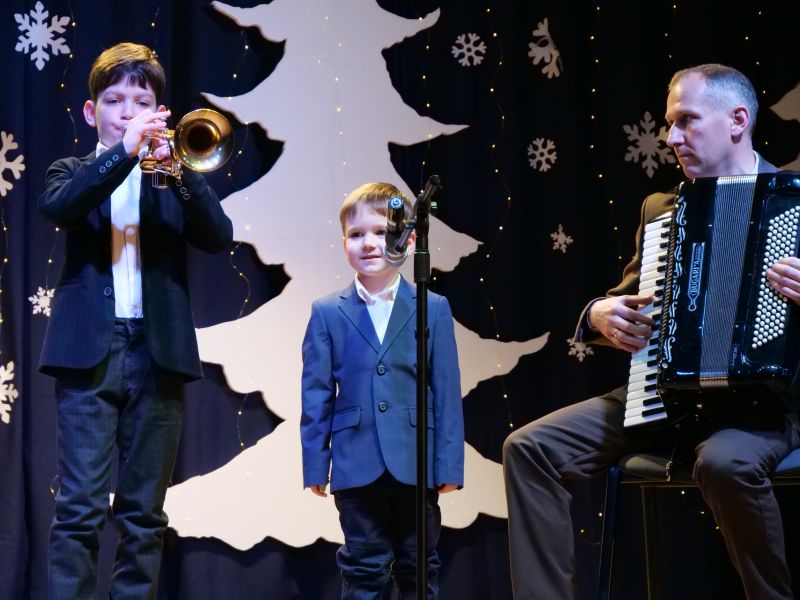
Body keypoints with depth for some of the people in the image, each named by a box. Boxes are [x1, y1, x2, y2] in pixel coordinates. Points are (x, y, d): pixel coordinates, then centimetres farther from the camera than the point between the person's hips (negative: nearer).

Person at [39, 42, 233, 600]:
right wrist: (124, 150, -22)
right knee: (80, 507, -7)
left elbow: (219, 236, -3)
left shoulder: (173, 174, 14)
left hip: (159, 354, 2)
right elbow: (56, 205, -13)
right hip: (89, 351, -2)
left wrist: (181, 169, -17)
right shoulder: (76, 172, 11)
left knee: (145, 511, 5)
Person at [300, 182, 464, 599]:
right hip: (357, 465, 0)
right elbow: (316, 394, 4)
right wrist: (315, 465, 0)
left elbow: (447, 391, 1)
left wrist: (449, 465, -3)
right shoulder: (327, 313, 3)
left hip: (416, 464, 0)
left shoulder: (434, 309, 3)